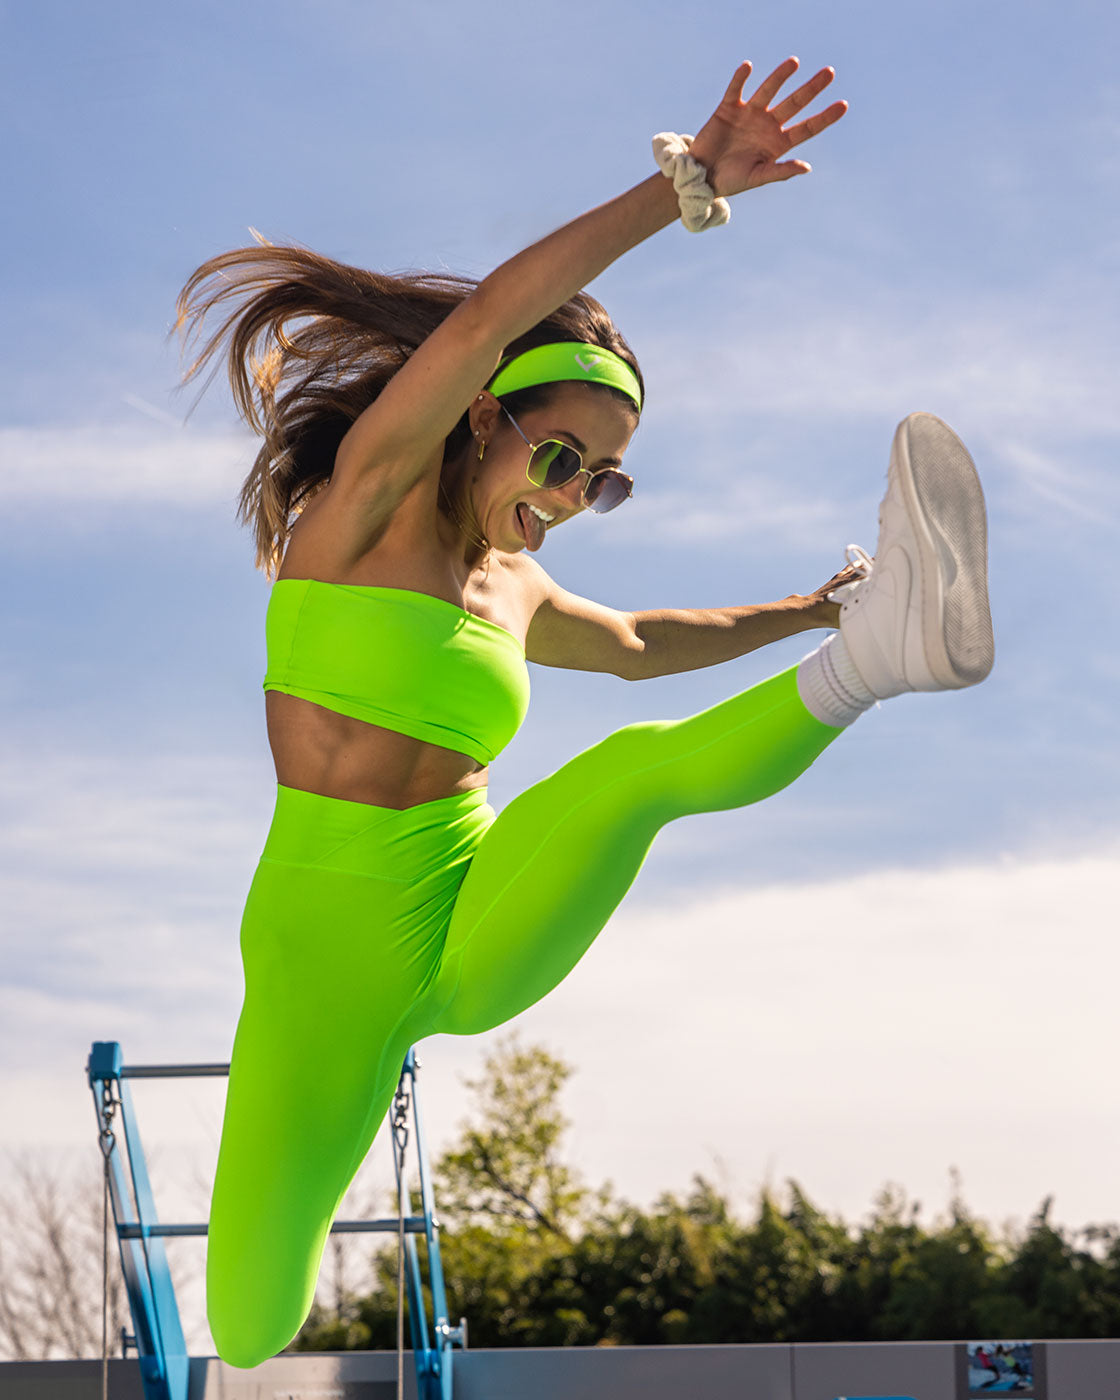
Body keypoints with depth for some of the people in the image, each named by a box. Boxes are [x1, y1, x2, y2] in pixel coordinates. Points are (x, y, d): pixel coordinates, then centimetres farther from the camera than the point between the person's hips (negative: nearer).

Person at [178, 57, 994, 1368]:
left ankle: (884, 646, -48)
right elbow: (486, 317, -21)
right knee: (252, 1304, -8)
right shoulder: (366, 505, -7)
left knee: (643, 763, -24)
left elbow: (634, 643, 36)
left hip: (479, 927, 4)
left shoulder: (513, 593, 11)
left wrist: (802, 611, 33)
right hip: (332, 952, -4)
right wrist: (686, 182, -27)